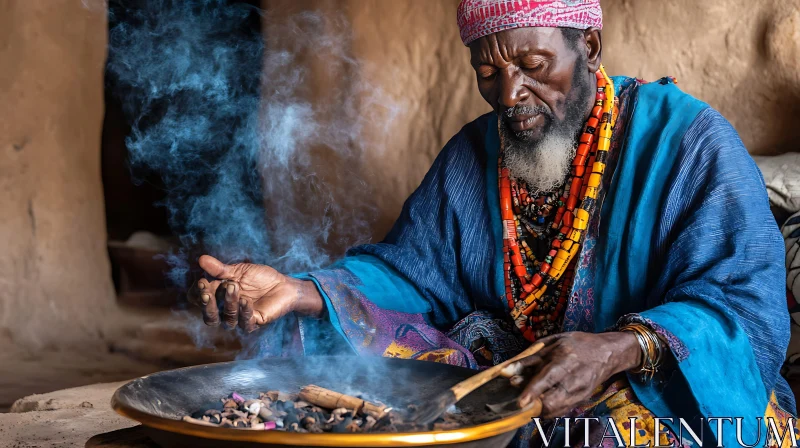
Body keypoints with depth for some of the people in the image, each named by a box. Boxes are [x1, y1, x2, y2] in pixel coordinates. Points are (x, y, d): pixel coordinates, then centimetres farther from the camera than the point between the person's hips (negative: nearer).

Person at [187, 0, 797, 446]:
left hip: (663, 386, -4)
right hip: (501, 368, 5)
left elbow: (748, 306, -17)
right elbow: (409, 270, 6)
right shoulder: (472, 155, 9)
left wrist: (619, 350, -36)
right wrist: (302, 293, -14)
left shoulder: (686, 140, -10)